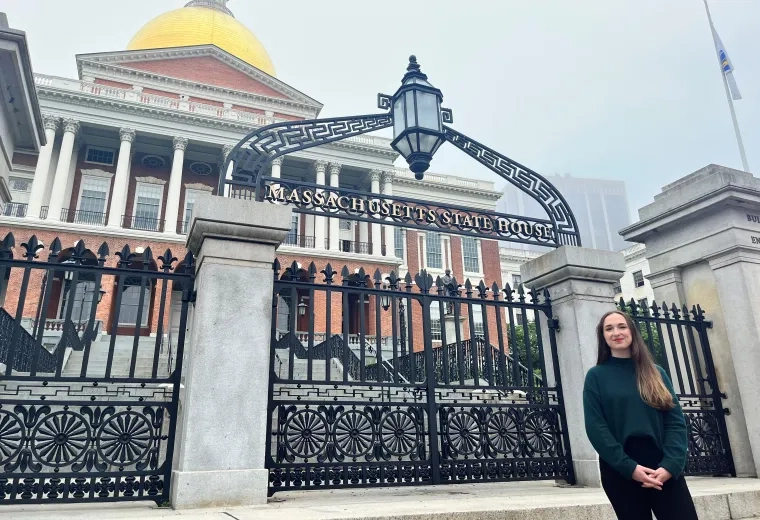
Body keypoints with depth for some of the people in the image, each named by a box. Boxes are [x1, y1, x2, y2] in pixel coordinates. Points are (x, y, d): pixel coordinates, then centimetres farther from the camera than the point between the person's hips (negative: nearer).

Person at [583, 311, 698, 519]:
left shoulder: (656, 373, 12)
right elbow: (595, 427, -4)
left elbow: (676, 421, 4)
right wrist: (629, 467, -14)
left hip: (665, 468, 2)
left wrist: (670, 464, -12)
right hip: (620, 471, -2)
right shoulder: (596, 376, 4)